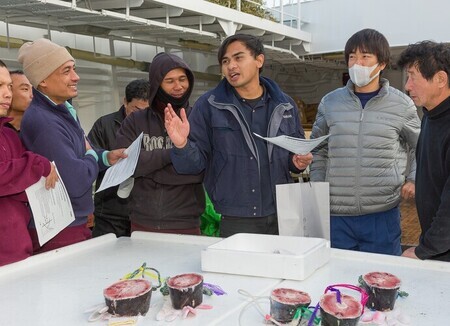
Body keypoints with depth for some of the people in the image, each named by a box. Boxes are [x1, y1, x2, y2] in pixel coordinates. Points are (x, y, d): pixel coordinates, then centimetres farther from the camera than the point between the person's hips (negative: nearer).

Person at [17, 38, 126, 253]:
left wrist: (106, 157, 4)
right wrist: (92, 156, -8)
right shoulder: (44, 122, -25)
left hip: (75, 225, 10)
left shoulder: (63, 110, 8)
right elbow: (77, 182, -28)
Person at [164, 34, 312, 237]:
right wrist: (182, 145, -24)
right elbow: (196, 163, -4)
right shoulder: (209, 105, -3)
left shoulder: (285, 106, 7)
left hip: (283, 217, 3)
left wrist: (299, 161, -2)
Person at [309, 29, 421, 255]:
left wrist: (413, 181, -1)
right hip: (335, 214, 2)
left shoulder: (402, 105, 1)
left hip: (383, 214, -1)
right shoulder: (330, 103, 5)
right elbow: (318, 152, 13)